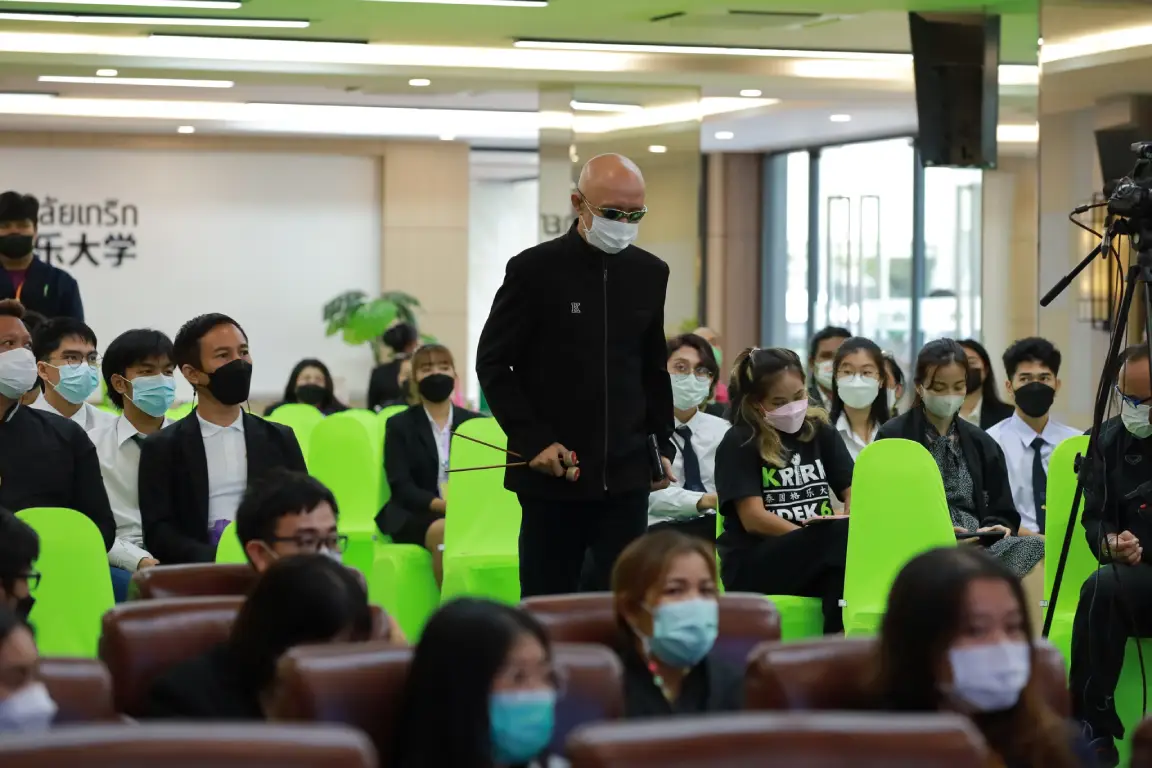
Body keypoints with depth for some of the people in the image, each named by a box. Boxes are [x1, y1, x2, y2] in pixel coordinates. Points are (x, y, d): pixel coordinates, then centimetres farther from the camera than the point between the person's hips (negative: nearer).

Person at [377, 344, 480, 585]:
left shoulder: (474, 422, 18)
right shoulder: (400, 425, 10)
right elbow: (401, 486, -2)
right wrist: (442, 505, -21)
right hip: (415, 515, -2)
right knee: (444, 531, -38)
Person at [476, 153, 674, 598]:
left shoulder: (650, 273, 7)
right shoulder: (535, 270, -6)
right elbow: (492, 364, -3)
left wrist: (662, 444, 10)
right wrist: (533, 441, -11)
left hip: (627, 474, 3)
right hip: (553, 473, -3)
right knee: (546, 602, 5)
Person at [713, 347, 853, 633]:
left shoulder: (820, 431, 16)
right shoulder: (739, 443, 1)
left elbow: (853, 490, 12)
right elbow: (754, 519, -7)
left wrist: (850, 523, -14)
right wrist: (815, 537, -20)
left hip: (820, 557, 3)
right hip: (752, 562, -3)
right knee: (842, 537, -34)